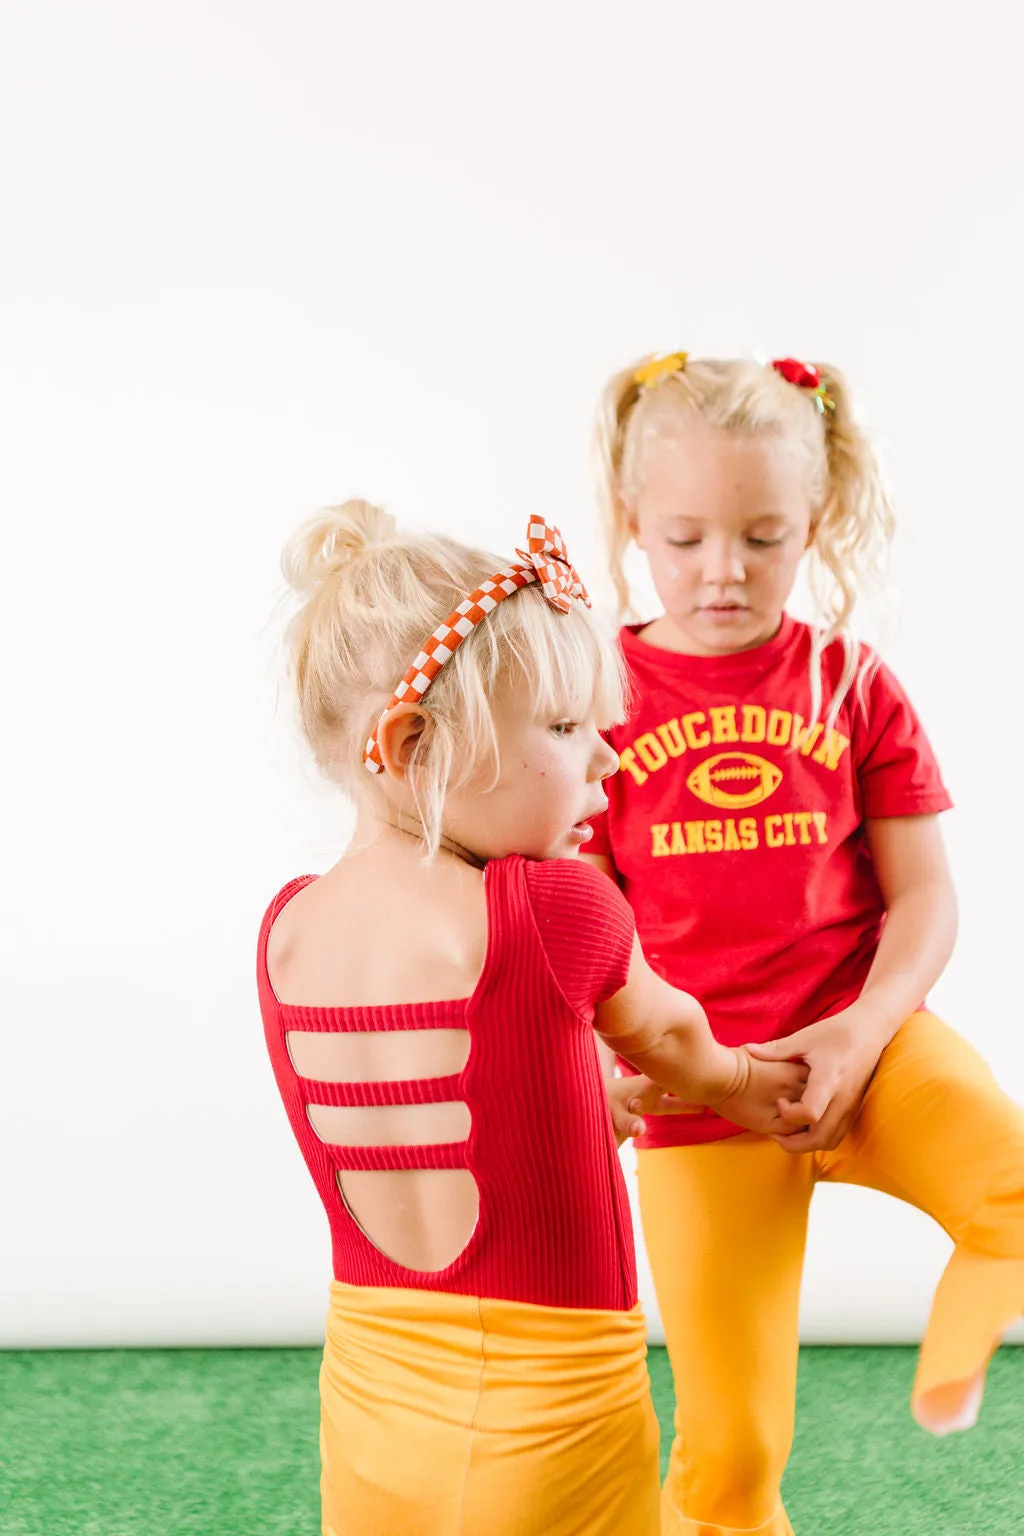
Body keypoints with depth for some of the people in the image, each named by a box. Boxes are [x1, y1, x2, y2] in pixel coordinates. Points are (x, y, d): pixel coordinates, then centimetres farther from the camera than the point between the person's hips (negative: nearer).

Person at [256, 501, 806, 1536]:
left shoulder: (287, 930, -2)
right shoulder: (555, 910, -19)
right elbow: (664, 1034, 2)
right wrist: (735, 1083, 25)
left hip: (365, 1412, 6)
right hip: (549, 1440, -5)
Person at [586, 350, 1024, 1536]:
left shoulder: (852, 685, 2)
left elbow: (922, 895, 1)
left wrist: (864, 1031, -15)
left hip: (861, 1039, 1)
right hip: (704, 1083, -1)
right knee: (729, 1441, 2)